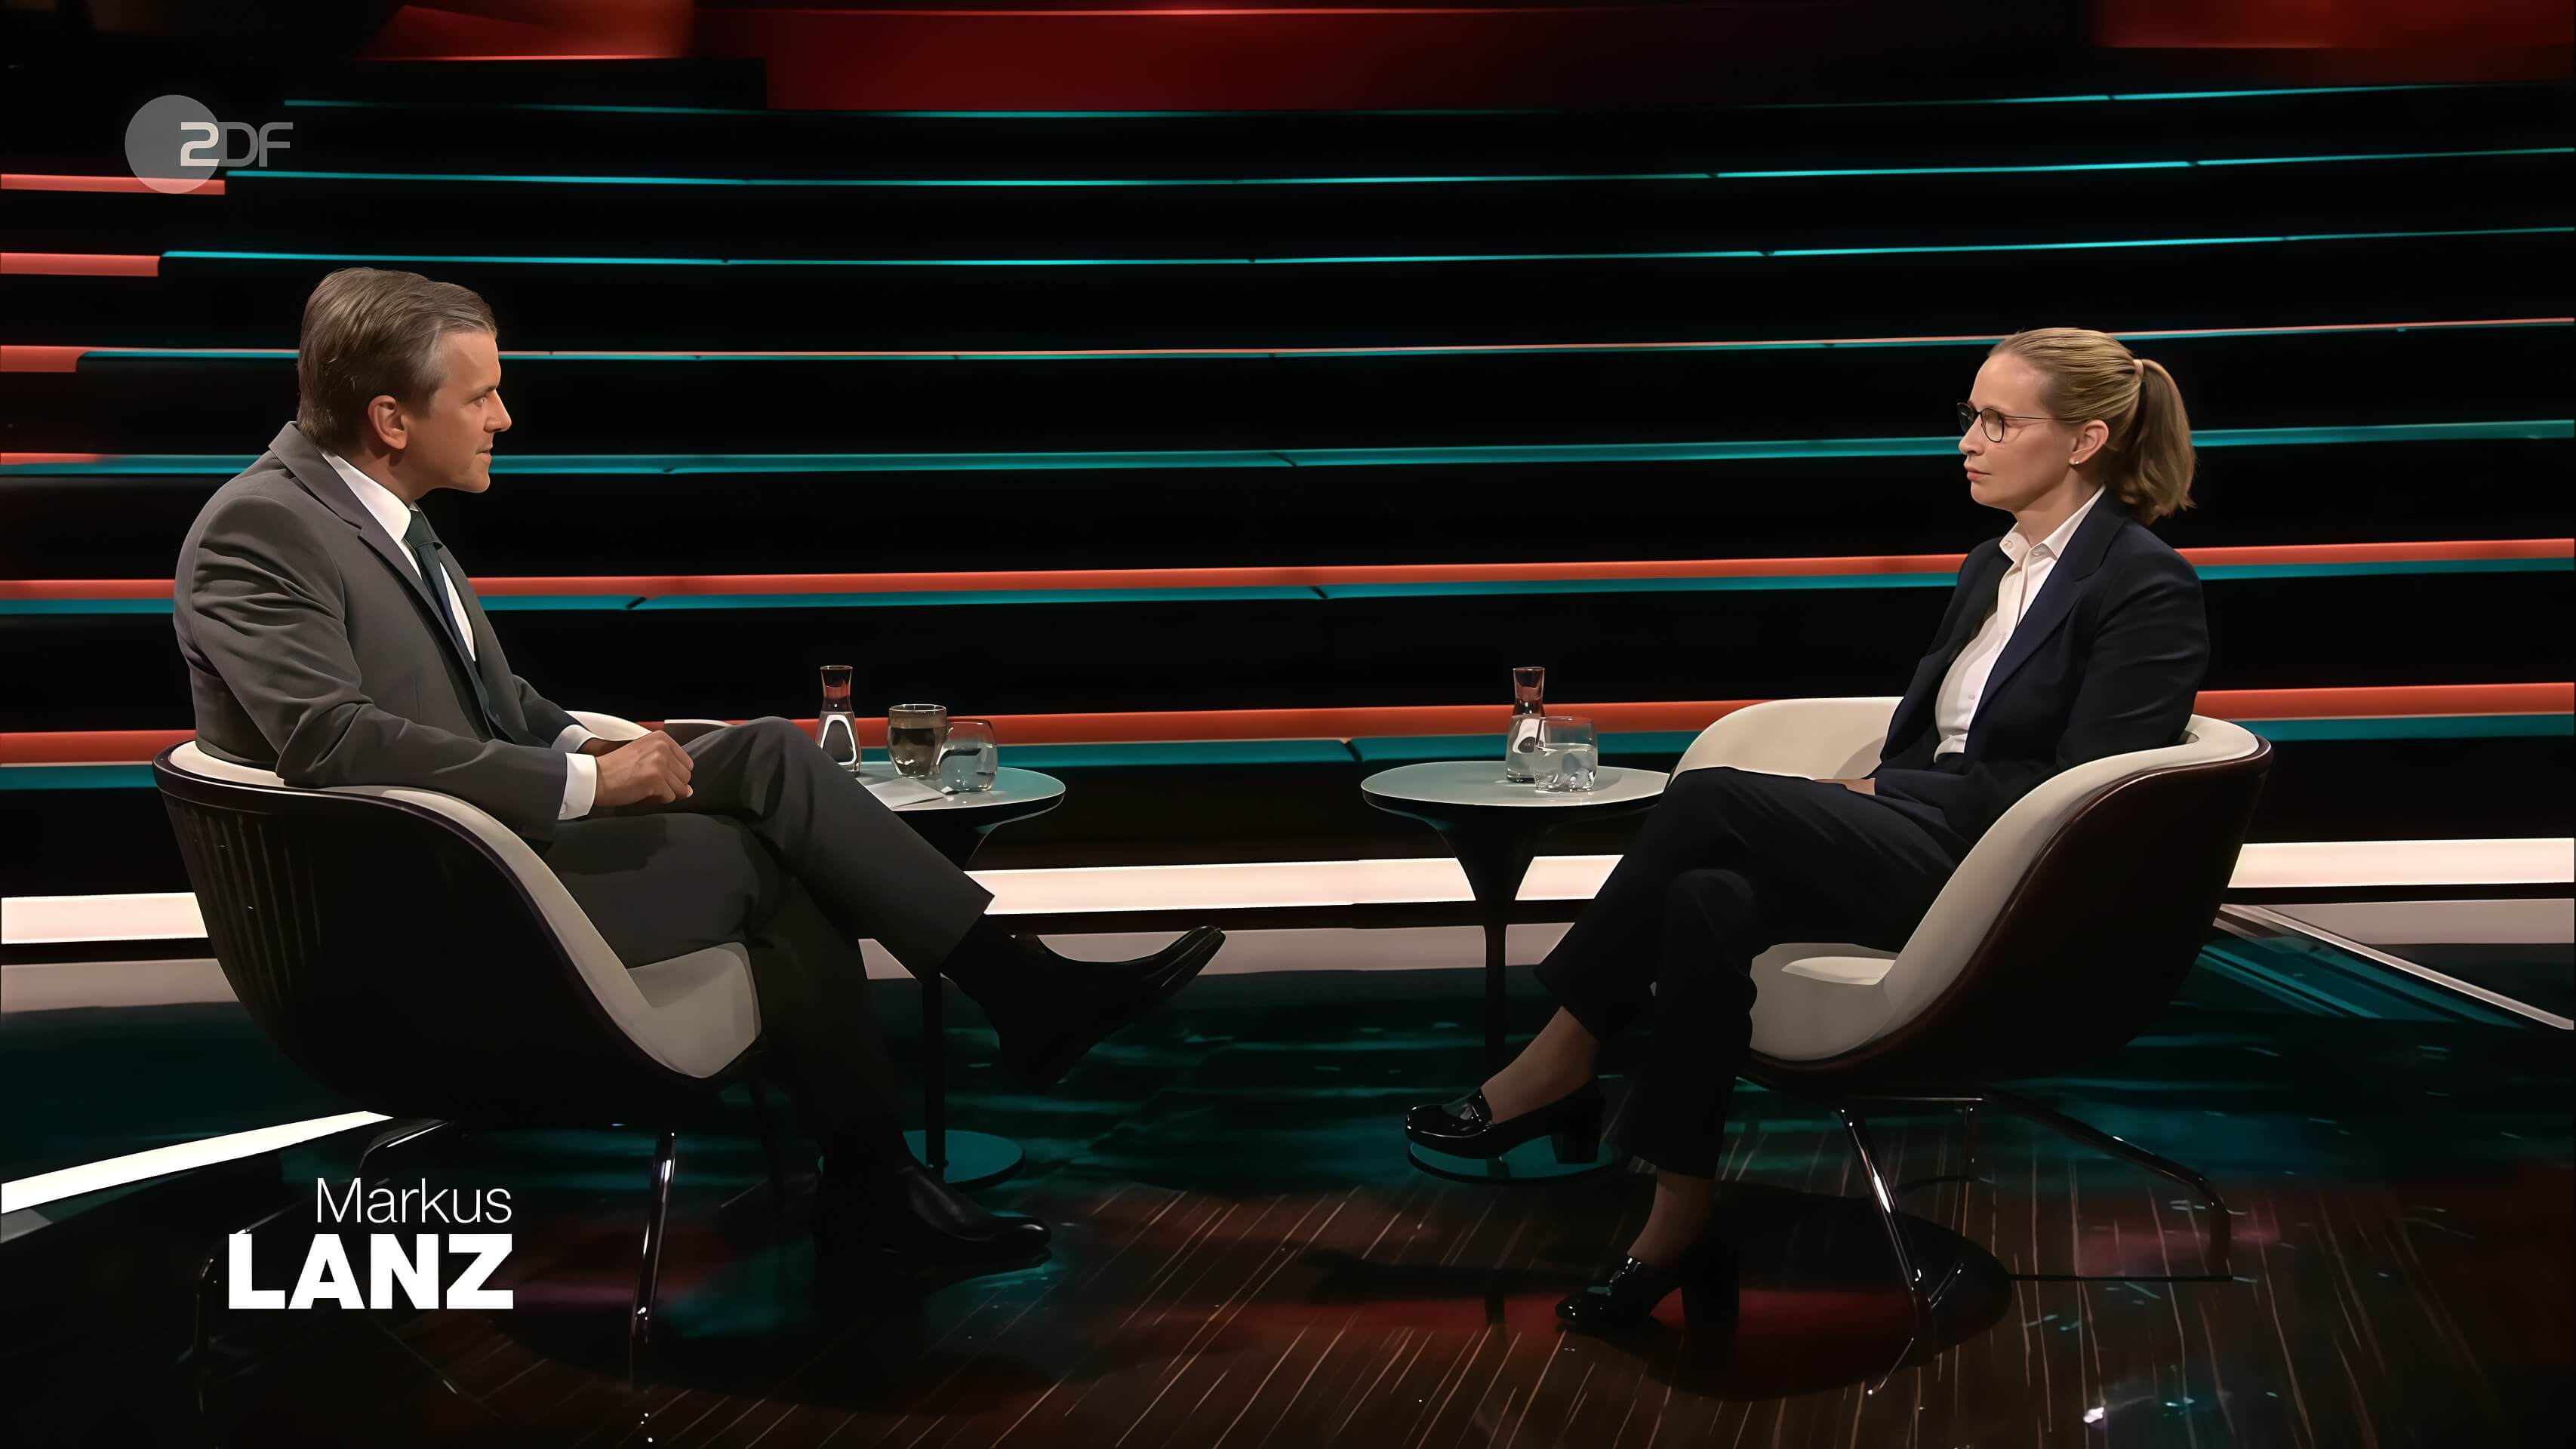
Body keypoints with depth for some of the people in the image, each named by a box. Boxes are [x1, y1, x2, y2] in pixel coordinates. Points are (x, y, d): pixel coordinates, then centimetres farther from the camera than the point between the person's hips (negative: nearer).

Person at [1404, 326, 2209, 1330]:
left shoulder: (2149, 588, -5)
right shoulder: (1991, 568, 20)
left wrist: (1882, 791, -10)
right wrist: (1864, 794, -1)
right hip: (1919, 849, 7)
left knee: (1713, 796, -24)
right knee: (1709, 897, -25)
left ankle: (1560, 1066, -13)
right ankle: (1679, 1211, -22)